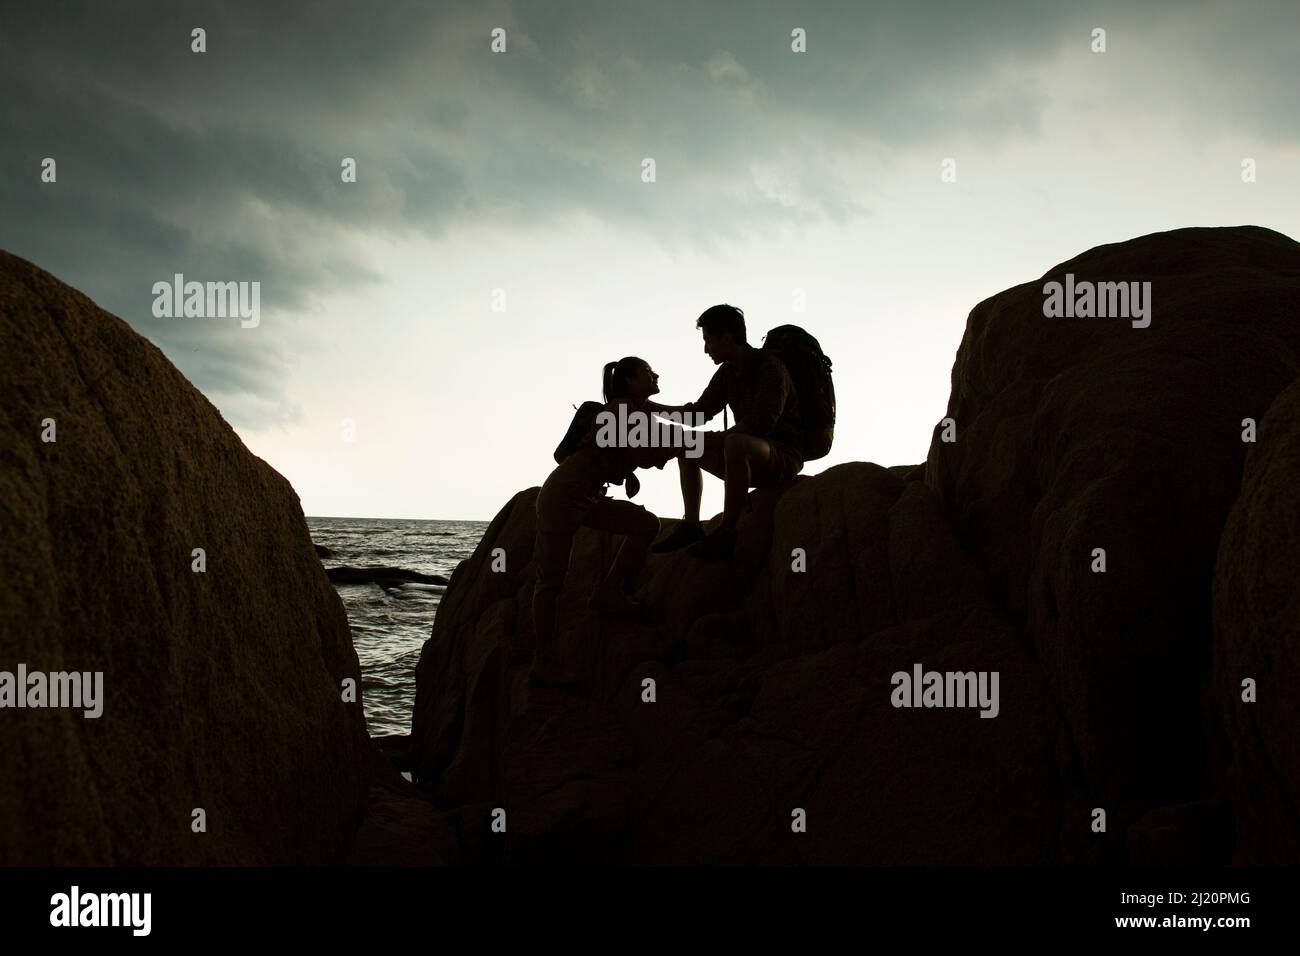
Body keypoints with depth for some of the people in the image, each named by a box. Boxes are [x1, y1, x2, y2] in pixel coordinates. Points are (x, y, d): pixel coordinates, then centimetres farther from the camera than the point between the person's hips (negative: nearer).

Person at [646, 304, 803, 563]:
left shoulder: (770, 367, -17)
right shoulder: (727, 373, 9)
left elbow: (763, 422, -28)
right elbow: (700, 413, 19)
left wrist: (717, 439, -19)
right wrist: (654, 407, 13)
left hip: (784, 454, -9)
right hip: (753, 460, 9)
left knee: (736, 443, -38)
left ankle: (726, 535, -36)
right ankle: (691, 526, -1)